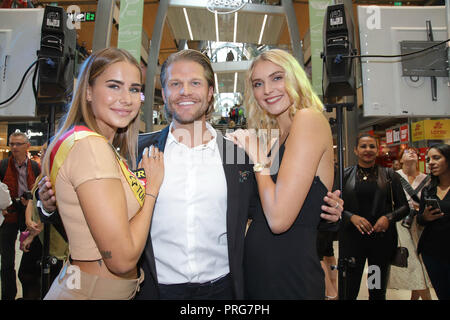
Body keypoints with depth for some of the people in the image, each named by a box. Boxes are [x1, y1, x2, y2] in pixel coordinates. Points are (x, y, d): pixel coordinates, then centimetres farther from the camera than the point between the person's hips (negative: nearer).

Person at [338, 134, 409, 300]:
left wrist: (389, 217, -13)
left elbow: (404, 206, 6)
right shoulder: (344, 174, 2)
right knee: (347, 293, 2)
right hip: (351, 239, -1)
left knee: (378, 292, 17)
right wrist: (352, 217, -16)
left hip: (382, 238, 2)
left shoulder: (389, 175, 5)